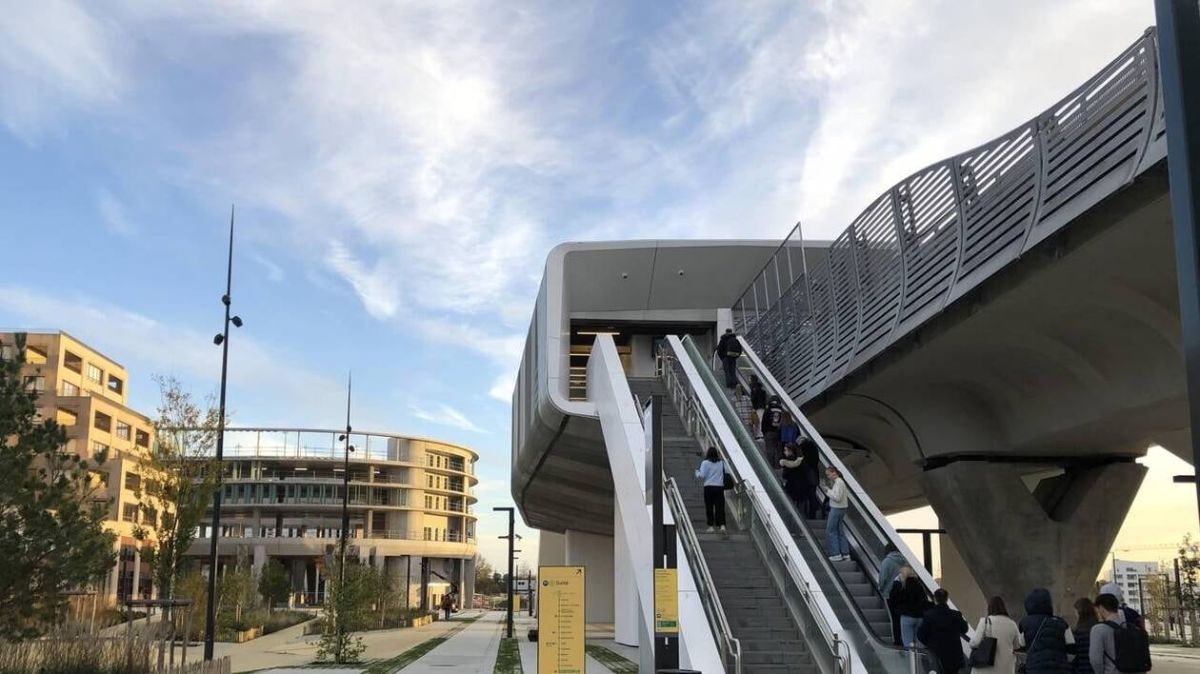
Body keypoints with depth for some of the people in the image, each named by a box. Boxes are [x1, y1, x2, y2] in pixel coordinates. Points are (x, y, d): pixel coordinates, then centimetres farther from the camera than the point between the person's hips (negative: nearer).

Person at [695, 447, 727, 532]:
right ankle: (722, 524, -9)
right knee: (720, 506, 2)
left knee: (709, 507, 4)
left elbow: (701, 476, -8)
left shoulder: (705, 463, -4)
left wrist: (697, 472, 11)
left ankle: (711, 526, 4)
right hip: (719, 487, 2)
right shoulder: (722, 463, 5)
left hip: (709, 487, -2)